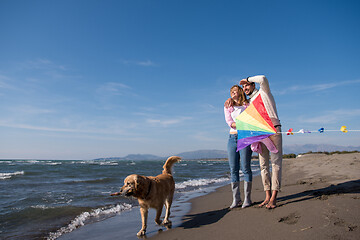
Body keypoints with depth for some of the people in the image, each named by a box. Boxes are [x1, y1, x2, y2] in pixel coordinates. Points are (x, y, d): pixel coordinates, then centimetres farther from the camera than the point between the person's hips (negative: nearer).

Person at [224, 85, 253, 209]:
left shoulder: (247, 105, 8)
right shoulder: (227, 107, 15)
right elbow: (229, 122, 1)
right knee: (233, 169, 1)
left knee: (245, 168, -6)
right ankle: (236, 199, 7)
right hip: (232, 137, 3)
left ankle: (247, 199, 2)